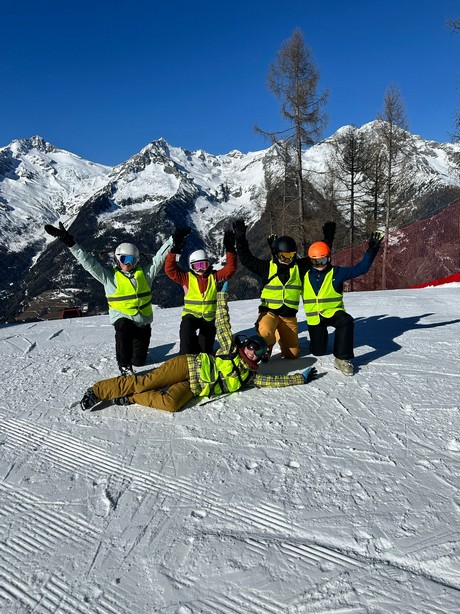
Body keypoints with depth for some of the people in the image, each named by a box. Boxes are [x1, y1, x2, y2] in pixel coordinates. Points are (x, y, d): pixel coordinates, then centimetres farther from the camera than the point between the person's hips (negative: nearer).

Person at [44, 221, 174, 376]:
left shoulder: (145, 272, 3)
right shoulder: (109, 275, -4)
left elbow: (159, 257, -1)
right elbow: (88, 262, -11)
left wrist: (173, 240, -9)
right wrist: (69, 242, -20)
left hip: (143, 321, 3)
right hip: (122, 318, -3)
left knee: (139, 360, 7)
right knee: (124, 329, -41)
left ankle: (135, 347, 45)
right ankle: (124, 366, -20)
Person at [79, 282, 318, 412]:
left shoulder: (250, 375, 10)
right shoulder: (232, 347, -1)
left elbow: (275, 380, 13)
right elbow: (222, 324, -3)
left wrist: (302, 377, 11)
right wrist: (223, 294, -6)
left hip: (193, 387, 4)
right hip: (189, 366, -4)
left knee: (171, 404, -26)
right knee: (146, 381, -17)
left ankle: (130, 399, -8)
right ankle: (97, 391, -5)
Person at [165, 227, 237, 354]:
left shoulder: (214, 277, 2)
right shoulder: (187, 278, -1)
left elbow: (231, 268, -6)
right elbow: (169, 269, -12)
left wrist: (230, 249, -18)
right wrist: (176, 249, -21)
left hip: (209, 317, 2)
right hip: (191, 314, -2)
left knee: (205, 351, 9)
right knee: (186, 328, -36)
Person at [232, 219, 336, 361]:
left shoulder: (300, 267, 3)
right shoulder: (267, 266, -2)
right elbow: (246, 258, -3)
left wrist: (328, 238, -3)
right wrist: (240, 238, -11)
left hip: (289, 315, 3)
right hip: (269, 311, -3)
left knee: (292, 354, 6)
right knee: (265, 332, -38)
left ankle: (281, 335, 39)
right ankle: (267, 347, 1)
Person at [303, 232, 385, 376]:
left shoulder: (337, 272, -8)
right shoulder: (305, 273, -3)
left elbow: (360, 268, -14)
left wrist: (372, 250, -24)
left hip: (333, 311, -2)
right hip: (314, 317, 2)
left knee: (347, 321, -37)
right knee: (318, 351, 7)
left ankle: (342, 358, -24)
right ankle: (319, 336, 46)